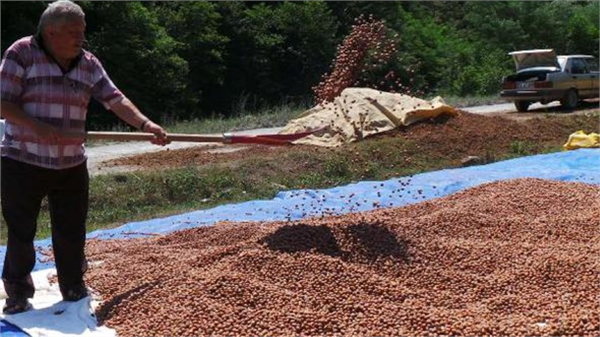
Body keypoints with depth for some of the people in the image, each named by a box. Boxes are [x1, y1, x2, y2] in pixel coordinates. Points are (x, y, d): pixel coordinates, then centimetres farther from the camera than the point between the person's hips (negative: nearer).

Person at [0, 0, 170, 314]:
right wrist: (36, 126, -27)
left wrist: (145, 124, -14)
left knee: (72, 232, 10)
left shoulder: (89, 64, 4)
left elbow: (115, 100, -1)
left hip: (72, 166, 4)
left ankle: (74, 291, 27)